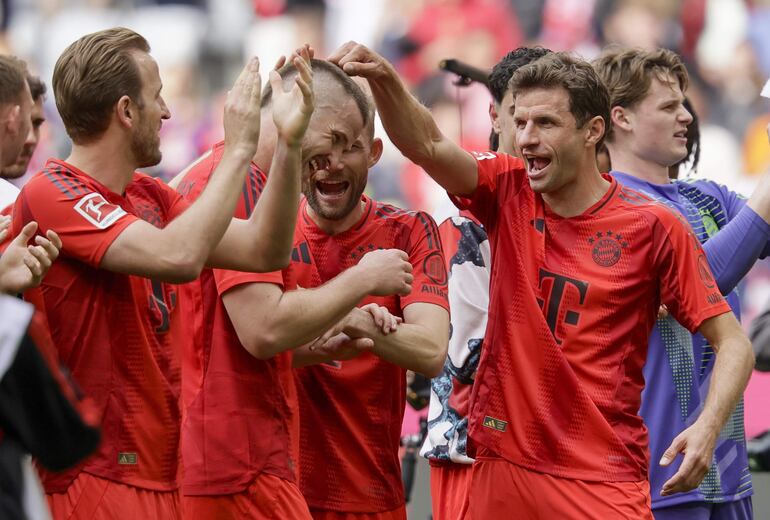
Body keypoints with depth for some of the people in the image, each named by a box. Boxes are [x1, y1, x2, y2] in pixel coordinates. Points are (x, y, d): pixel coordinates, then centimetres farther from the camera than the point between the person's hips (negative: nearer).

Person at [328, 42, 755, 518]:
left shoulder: (653, 228, -6)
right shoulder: (508, 193, 3)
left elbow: (732, 343, -4)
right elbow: (427, 145, -13)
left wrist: (707, 428, -21)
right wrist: (383, 78, -32)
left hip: (602, 479, -3)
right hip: (502, 465, 3)